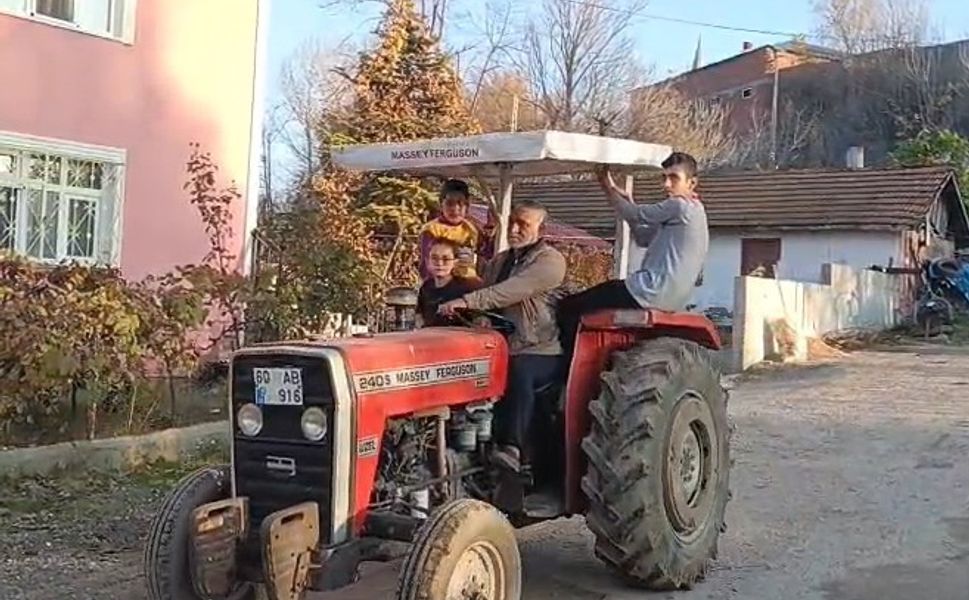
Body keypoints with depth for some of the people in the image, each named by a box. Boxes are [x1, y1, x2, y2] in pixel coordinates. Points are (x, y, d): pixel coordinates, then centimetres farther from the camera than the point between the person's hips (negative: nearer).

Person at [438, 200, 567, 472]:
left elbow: (514, 291, -23)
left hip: (542, 352, -7)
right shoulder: (499, 262, 21)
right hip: (503, 349, 7)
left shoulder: (550, 261, -7)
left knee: (519, 371, -36)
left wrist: (467, 301, -32)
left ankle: (511, 448, -40)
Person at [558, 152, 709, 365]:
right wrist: (626, 199, 14)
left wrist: (608, 187, 8)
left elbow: (634, 215, -7)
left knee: (569, 307, -9)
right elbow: (643, 238, 22)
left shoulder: (680, 206, -11)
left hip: (651, 294, -11)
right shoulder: (692, 211, 21)